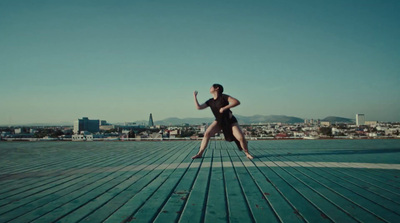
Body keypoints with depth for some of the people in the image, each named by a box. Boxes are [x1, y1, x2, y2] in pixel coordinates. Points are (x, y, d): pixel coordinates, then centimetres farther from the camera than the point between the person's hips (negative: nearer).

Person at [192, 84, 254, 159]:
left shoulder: (223, 97, -16)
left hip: (230, 121, -4)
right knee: (207, 133, -17)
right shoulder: (210, 101, 1)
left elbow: (237, 102, -26)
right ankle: (199, 154, -11)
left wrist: (224, 108, -32)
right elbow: (198, 107, 2)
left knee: (241, 138, -19)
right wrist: (195, 96, 3)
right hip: (219, 121, 5)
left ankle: (247, 153, 7)